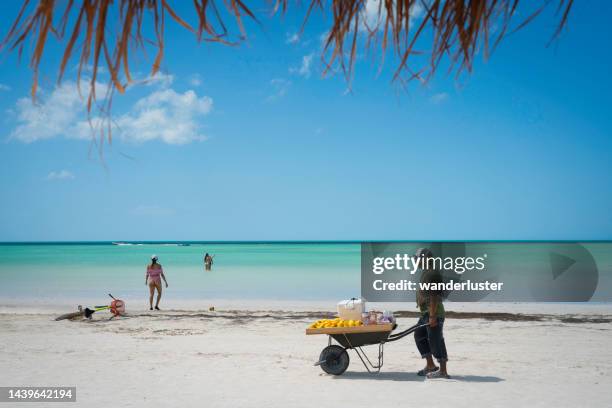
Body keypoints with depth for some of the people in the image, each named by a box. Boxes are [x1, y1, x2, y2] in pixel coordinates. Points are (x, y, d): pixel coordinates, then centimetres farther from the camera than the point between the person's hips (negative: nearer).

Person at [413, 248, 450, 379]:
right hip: (426, 313, 11)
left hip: (434, 314, -11)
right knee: (419, 335, 15)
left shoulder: (432, 274, -18)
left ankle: (443, 371, 1)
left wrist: (432, 316, -26)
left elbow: (434, 296, -23)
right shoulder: (425, 272, 15)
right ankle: (430, 366, 21)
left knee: (435, 341, -6)